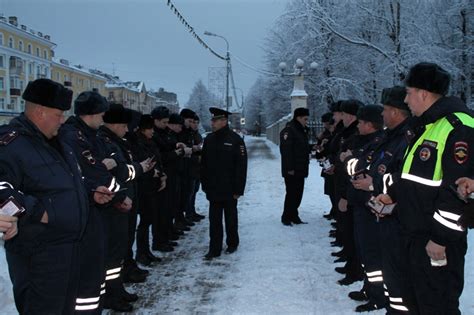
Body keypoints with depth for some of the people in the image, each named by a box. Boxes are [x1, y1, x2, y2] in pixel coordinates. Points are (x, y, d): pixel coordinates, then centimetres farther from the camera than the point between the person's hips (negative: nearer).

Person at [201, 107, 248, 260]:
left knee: (231, 218, 13)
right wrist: (205, 184, 5)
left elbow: (241, 166, -13)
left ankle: (232, 244, 30)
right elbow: (204, 164, 10)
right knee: (214, 220, 5)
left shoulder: (235, 140, -11)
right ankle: (214, 249, 10)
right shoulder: (209, 139, 4)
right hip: (213, 189, 4)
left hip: (229, 189, -4)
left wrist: (238, 189, -15)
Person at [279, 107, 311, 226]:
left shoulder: (302, 131, 17)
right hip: (291, 171, -9)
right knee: (292, 194, -5)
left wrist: (312, 148, 9)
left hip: (300, 170, 9)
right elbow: (286, 150, -21)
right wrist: (289, 168, -23)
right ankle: (286, 217, 5)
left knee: (298, 194, 12)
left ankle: (293, 215, 21)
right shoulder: (288, 131, -15)